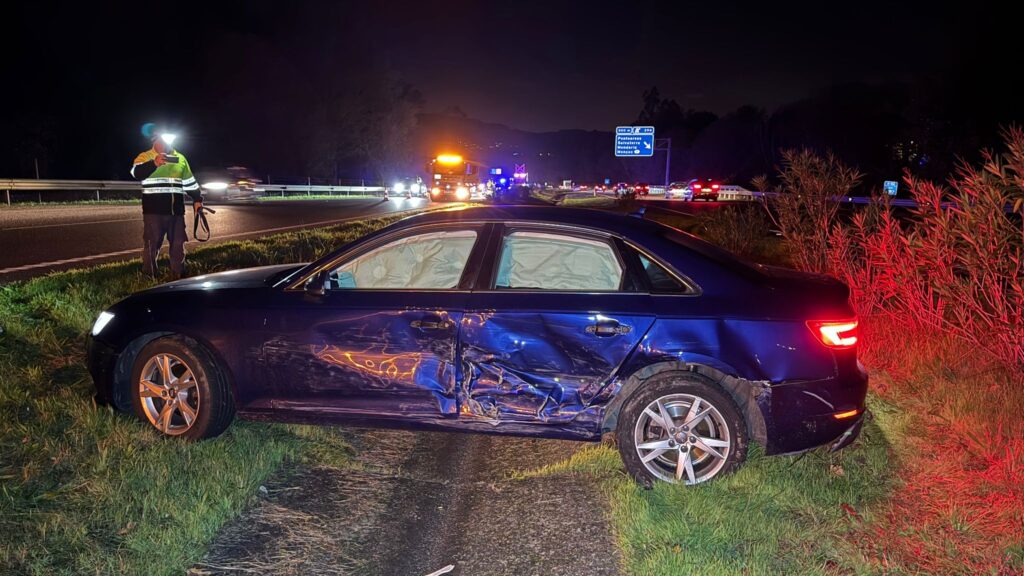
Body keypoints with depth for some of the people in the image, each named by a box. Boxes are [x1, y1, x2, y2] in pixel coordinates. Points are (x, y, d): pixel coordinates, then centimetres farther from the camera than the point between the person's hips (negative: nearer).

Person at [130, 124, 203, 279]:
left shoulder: (180, 158, 14)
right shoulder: (145, 157, -3)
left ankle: (179, 277, 18)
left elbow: (190, 182, 21)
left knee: (178, 245, 8)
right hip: (154, 211, -4)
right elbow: (136, 173, -24)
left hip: (176, 211, 4)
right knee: (151, 245, -1)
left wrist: (197, 199, 13)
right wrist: (154, 164, -40)